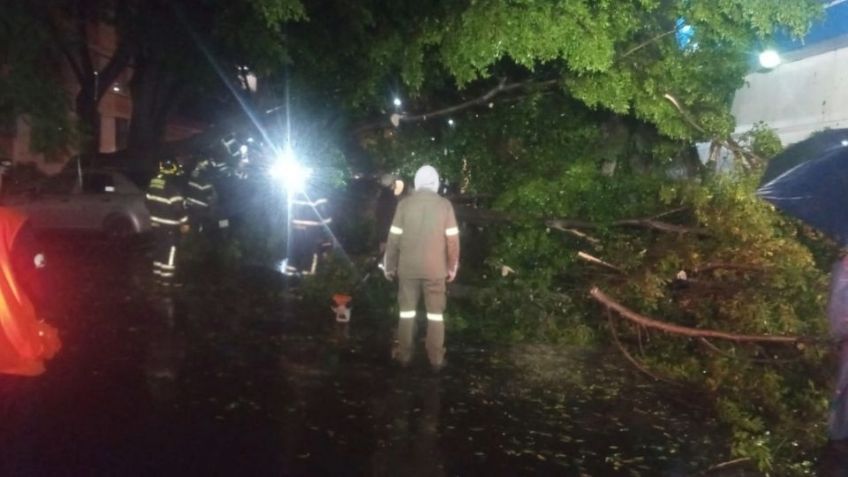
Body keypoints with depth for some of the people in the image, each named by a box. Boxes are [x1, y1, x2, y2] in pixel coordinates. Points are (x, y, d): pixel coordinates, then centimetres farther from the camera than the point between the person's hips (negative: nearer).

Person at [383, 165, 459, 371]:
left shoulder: (405, 204, -4)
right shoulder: (444, 205, -5)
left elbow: (394, 238, -3)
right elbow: (452, 239, -4)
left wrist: (390, 266, 7)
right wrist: (452, 267, 7)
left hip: (408, 268, 1)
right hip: (435, 269, -1)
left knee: (407, 311, 11)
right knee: (435, 314, 9)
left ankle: (405, 356, 16)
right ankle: (436, 359, 12)